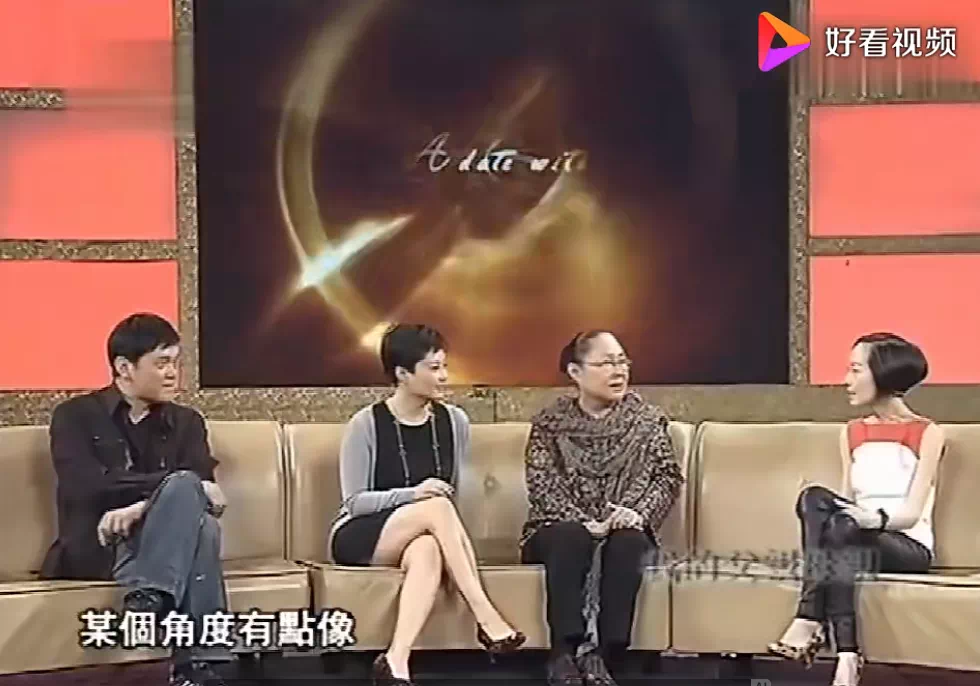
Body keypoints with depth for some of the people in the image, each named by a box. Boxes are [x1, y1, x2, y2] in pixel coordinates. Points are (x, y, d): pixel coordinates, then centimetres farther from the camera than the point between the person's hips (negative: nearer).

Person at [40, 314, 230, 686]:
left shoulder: (187, 422, 16)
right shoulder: (75, 416, 5)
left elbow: (205, 493, 0)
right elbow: (88, 489, -13)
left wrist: (143, 506, -20)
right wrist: (181, 488, -19)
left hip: (161, 543, 3)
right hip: (94, 547, -3)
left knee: (203, 525, -33)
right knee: (184, 486, -31)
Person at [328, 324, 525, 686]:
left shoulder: (454, 421, 2)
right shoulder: (366, 424, -10)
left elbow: (455, 493, 13)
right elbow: (355, 502, -10)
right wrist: (413, 494, -24)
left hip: (421, 536, 3)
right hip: (358, 537, -3)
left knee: (428, 550, -37)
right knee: (436, 506, -33)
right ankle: (486, 618, -35)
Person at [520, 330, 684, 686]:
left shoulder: (649, 420, 11)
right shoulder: (549, 422, 7)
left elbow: (668, 477, 0)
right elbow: (543, 484, -6)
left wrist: (638, 512, -20)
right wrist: (581, 521, -23)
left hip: (624, 530, 1)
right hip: (559, 531, -1)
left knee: (628, 541, -34)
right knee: (571, 537, -36)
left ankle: (602, 656, -38)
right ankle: (565, 655, -40)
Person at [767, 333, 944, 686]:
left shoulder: (927, 433, -1)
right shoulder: (852, 433, 17)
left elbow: (912, 513, -9)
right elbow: (846, 501, 11)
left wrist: (876, 518, -28)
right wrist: (847, 515, -12)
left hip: (909, 546, -4)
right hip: (857, 539, 5)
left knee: (845, 527, -38)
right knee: (815, 497, -30)